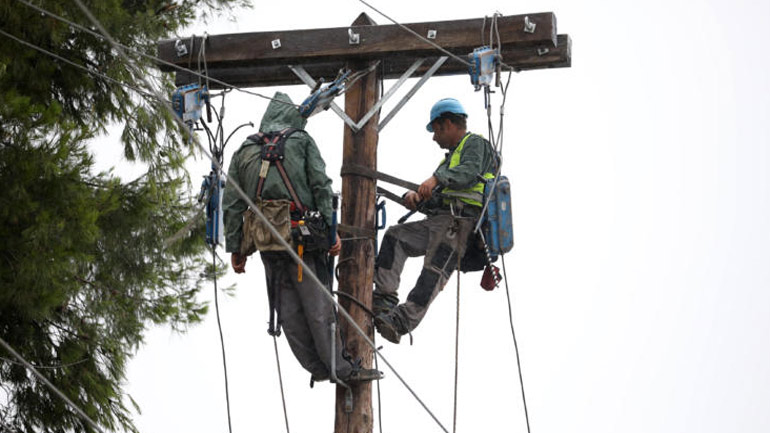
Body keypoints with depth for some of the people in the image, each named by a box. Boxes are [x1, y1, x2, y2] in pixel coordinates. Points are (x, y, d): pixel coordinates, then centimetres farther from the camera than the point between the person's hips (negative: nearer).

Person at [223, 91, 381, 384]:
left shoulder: (244, 152, 15)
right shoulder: (302, 142, 5)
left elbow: (231, 204, 11)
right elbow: (322, 187, -4)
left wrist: (235, 248, 15)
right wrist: (332, 230, -4)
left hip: (265, 240, 4)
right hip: (302, 238, -3)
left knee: (288, 308, 8)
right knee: (318, 305, -3)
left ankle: (317, 366, 10)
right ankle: (342, 368, -2)